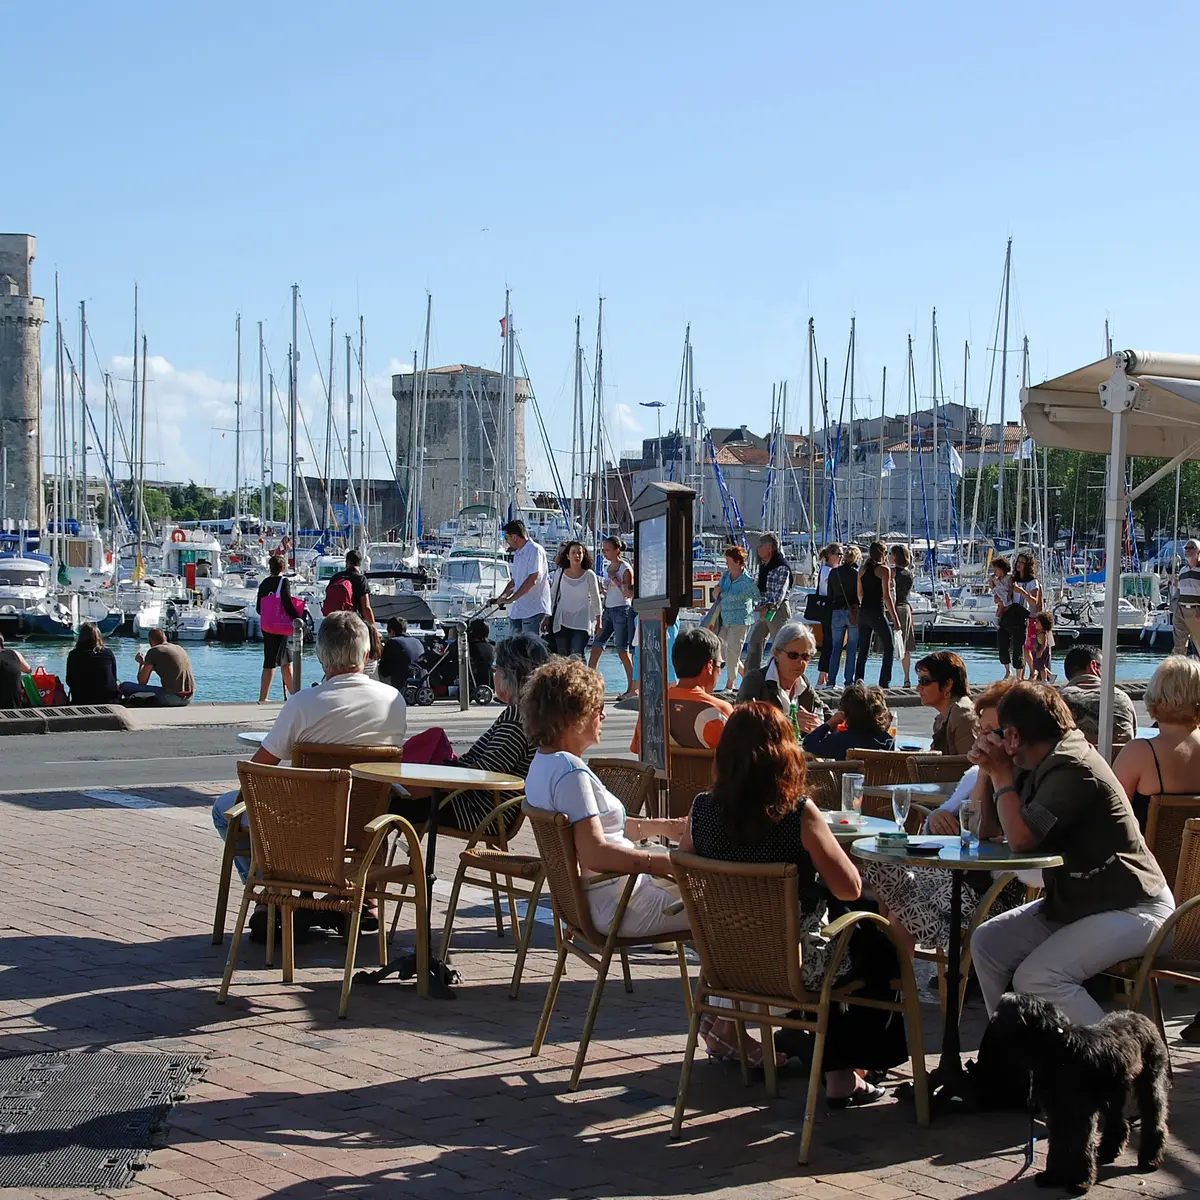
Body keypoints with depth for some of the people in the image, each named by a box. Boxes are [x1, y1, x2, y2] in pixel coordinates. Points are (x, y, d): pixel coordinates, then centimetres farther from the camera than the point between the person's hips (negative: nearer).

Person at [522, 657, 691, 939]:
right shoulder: (571, 773, -22)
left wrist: (663, 827, 20)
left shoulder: (542, 763, 10)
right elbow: (597, 854, -30)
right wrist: (670, 863, -28)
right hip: (619, 908, -11)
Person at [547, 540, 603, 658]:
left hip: (582, 623, -2)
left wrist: (598, 622, 7)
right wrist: (547, 619, 10)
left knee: (576, 656, -15)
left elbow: (596, 600, 6)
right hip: (562, 621, 2)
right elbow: (552, 597, 10)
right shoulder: (560, 574, 1)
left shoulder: (589, 575, -3)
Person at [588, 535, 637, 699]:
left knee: (622, 650, -6)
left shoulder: (625, 569, -10)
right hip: (608, 610, 8)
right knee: (596, 645, 0)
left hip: (622, 610, -8)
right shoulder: (607, 567, 13)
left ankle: (633, 688, 1)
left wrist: (616, 580, -20)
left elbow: (629, 594, -16)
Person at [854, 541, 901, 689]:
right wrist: (895, 618, -10)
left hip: (863, 611, 6)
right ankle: (884, 683, -4)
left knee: (863, 650, 11)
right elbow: (886, 596, -12)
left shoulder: (863, 569, 11)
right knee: (889, 648, 3)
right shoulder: (884, 569, -8)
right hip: (877, 612, -6)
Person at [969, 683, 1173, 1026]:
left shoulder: (1072, 768, -21)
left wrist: (1002, 774, -14)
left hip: (1132, 908, -10)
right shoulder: (1041, 767, 9)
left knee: (1036, 979, -25)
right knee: (988, 943, 1)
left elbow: (1021, 837, -28)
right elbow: (987, 831, 14)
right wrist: (988, 771, 0)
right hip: (1075, 901, 10)